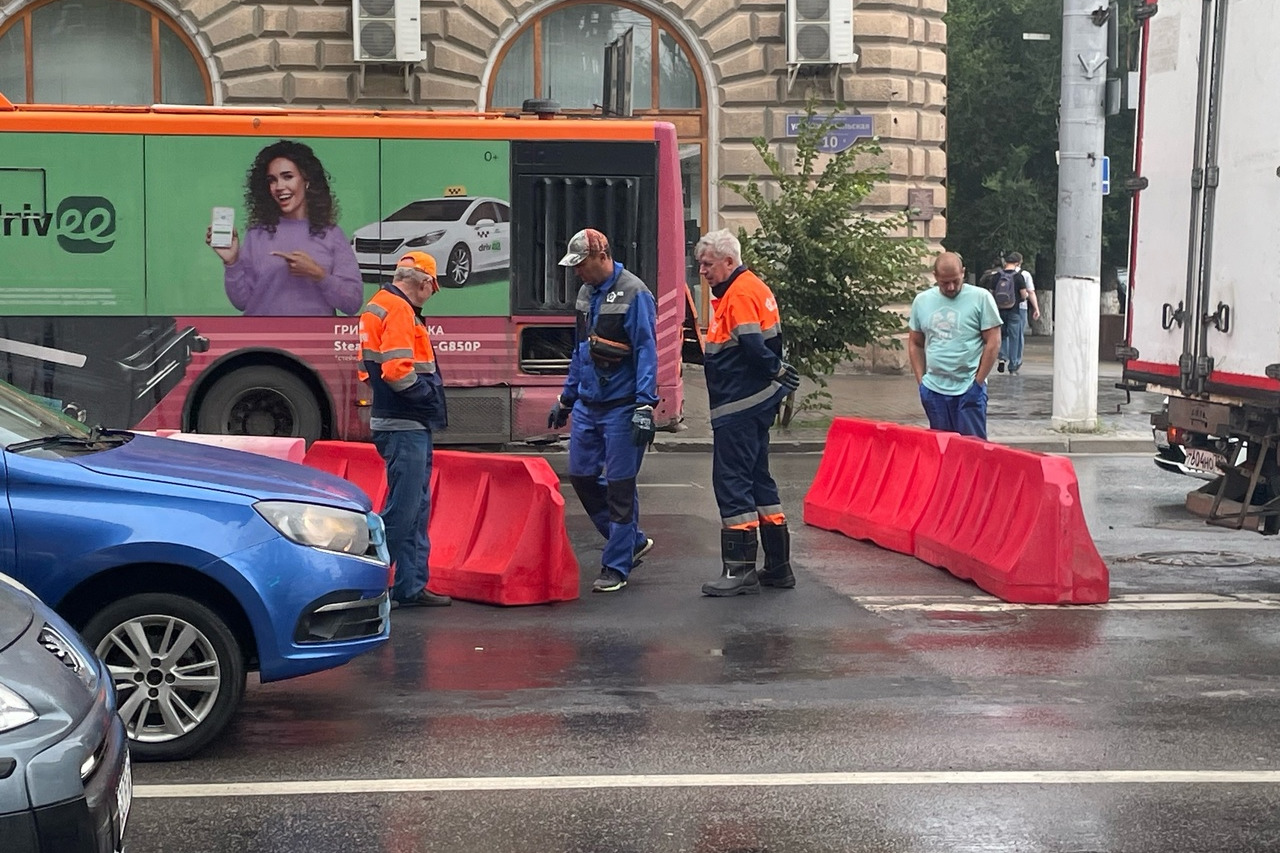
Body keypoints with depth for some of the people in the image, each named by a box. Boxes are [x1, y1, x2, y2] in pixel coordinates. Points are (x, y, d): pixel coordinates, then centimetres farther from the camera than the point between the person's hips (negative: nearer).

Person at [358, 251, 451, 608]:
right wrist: (430, 395, -11)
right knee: (402, 508, -7)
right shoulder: (399, 311, -14)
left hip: (409, 424, 11)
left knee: (417, 507, 14)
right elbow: (397, 370, -25)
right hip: (406, 425, -11)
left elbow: (368, 368, 20)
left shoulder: (377, 307, 18)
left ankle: (412, 586, 18)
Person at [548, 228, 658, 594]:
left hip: (621, 408, -8)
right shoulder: (586, 293, 13)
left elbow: (646, 353, -16)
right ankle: (633, 541, 26)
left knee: (620, 487, -2)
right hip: (587, 405, 8)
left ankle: (616, 567, 7)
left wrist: (644, 407, -22)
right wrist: (565, 400, 23)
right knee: (582, 476, 9)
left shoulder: (634, 294, -12)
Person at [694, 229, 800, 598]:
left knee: (731, 481, -7)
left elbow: (753, 346, -23)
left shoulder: (740, 294, -15)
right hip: (756, 401, 11)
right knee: (757, 479, 15)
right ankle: (778, 567, 21)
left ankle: (740, 569, -4)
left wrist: (776, 370, -9)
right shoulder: (754, 288, 18)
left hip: (738, 405, -11)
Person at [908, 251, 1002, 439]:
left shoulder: (981, 298, -4)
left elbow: (993, 343, -4)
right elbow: (915, 344, 15)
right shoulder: (922, 300, 7)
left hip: (969, 389, -4)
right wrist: (921, 381, 7)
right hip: (933, 389, 4)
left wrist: (978, 382, -6)